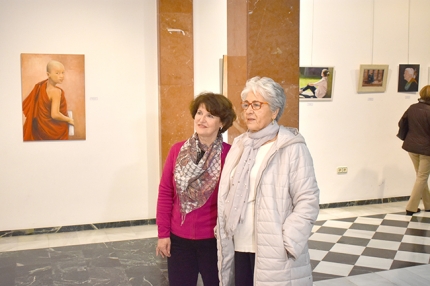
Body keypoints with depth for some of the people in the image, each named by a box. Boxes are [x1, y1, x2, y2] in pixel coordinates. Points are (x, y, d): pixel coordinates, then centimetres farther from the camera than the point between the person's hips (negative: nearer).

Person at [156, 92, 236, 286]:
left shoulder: (229, 154, -9)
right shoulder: (177, 150, 0)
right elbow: (165, 192, 2)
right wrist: (163, 233, 0)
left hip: (214, 240, -2)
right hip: (179, 239, 3)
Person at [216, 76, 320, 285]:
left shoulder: (292, 148, -10)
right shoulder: (239, 145, 10)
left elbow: (307, 201, -12)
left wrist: (286, 243, -16)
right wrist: (222, 232, 10)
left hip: (274, 251, -5)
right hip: (239, 247, 6)